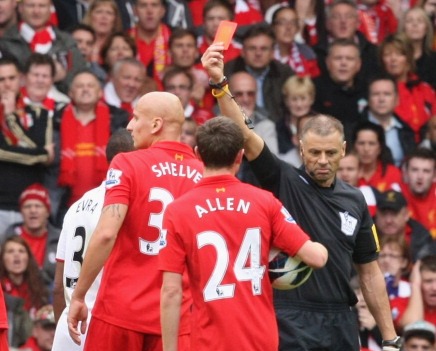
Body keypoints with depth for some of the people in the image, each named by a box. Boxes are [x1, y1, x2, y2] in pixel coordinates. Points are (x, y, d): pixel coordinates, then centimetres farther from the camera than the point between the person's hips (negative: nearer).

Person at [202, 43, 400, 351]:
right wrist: (219, 83, -30)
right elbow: (244, 134, -15)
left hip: (340, 325, 4)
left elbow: (369, 272, 15)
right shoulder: (283, 182, -1)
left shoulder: (355, 201, 11)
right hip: (290, 323, -4)